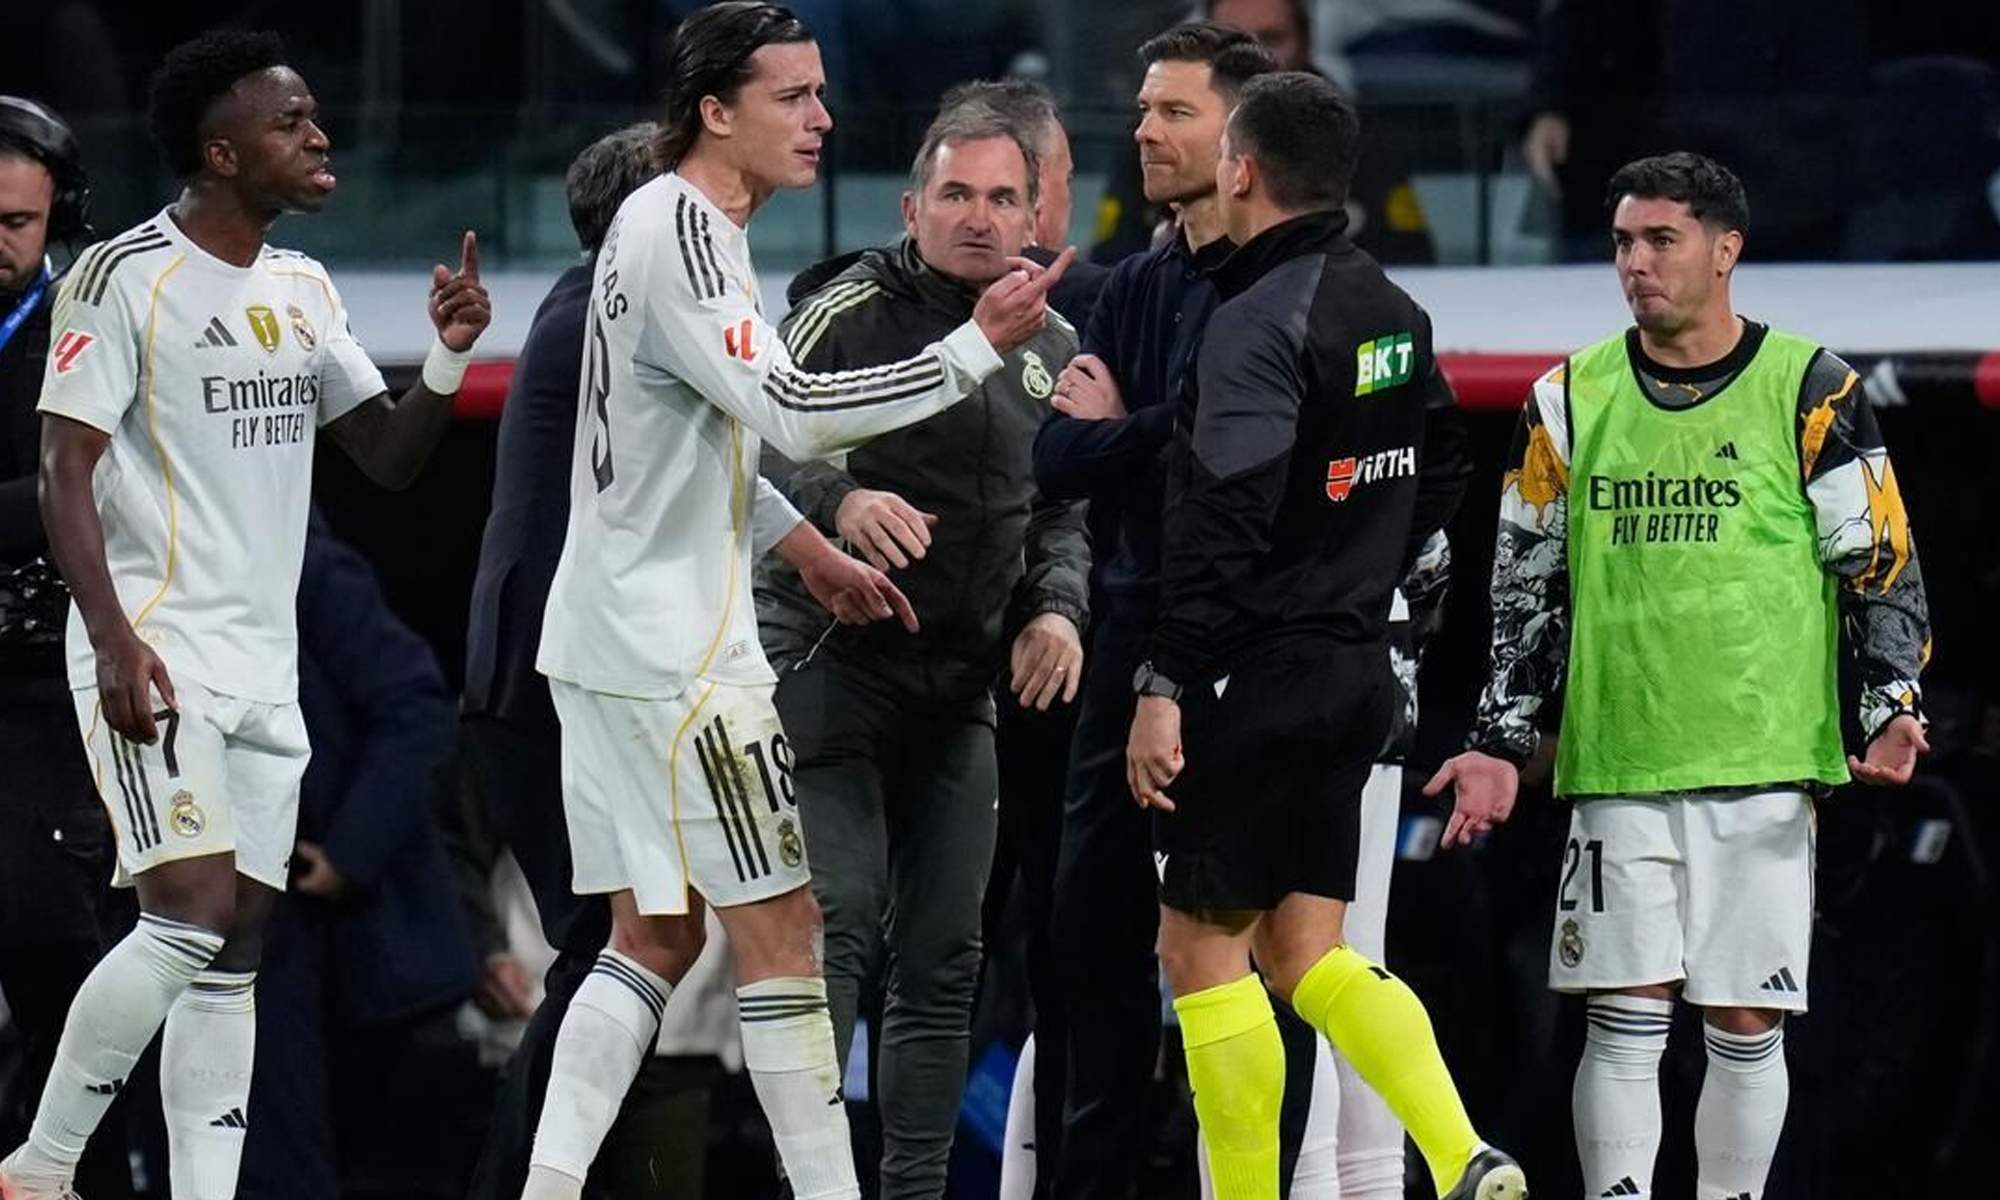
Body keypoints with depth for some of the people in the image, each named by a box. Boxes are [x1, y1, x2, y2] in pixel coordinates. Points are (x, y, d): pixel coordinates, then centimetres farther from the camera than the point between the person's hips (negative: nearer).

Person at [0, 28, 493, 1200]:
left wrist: (449, 355, -4)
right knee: (194, 919, -17)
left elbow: (391, 456, 16)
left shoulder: (305, 290, 13)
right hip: (158, 652, -8)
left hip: (266, 663, 8)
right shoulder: (127, 276, -10)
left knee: (239, 950, 4)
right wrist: (115, 640, -23)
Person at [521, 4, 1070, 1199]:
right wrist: (980, 346, -25)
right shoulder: (678, 234, -17)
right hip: (676, 650, -10)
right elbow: (793, 412, -26)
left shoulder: (677, 228, 15)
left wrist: (810, 546, 23)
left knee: (657, 932, 10)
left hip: (613, 638, 10)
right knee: (780, 924, -5)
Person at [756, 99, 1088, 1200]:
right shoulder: (847, 315, -7)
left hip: (960, 686, 6)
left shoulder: (1049, 348, 12)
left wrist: (1057, 607, 1)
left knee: (942, 958, 7)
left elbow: (1061, 511, 20)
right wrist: (838, 501, -35)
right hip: (832, 664, -6)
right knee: (835, 927, -16)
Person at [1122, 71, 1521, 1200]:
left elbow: (1223, 525, -22)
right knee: (1306, 949, 11)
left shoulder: (1260, 323, -16)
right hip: (1358, 672, 8)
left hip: (1262, 675, -8)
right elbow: (1445, 470, 21)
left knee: (1203, 946, 2)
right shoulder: (1394, 312, 9)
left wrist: (1165, 687, -21)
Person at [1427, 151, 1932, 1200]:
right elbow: (1528, 591, 14)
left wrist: (1890, 708, -11)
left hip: (1765, 768, -2)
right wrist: (1501, 742, 8)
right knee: (1625, 1021, -3)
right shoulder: (1570, 401, 8)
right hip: (1617, 769, 2)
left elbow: (1881, 571, 2)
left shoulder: (1810, 392, 0)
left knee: (1747, 1026, 2)